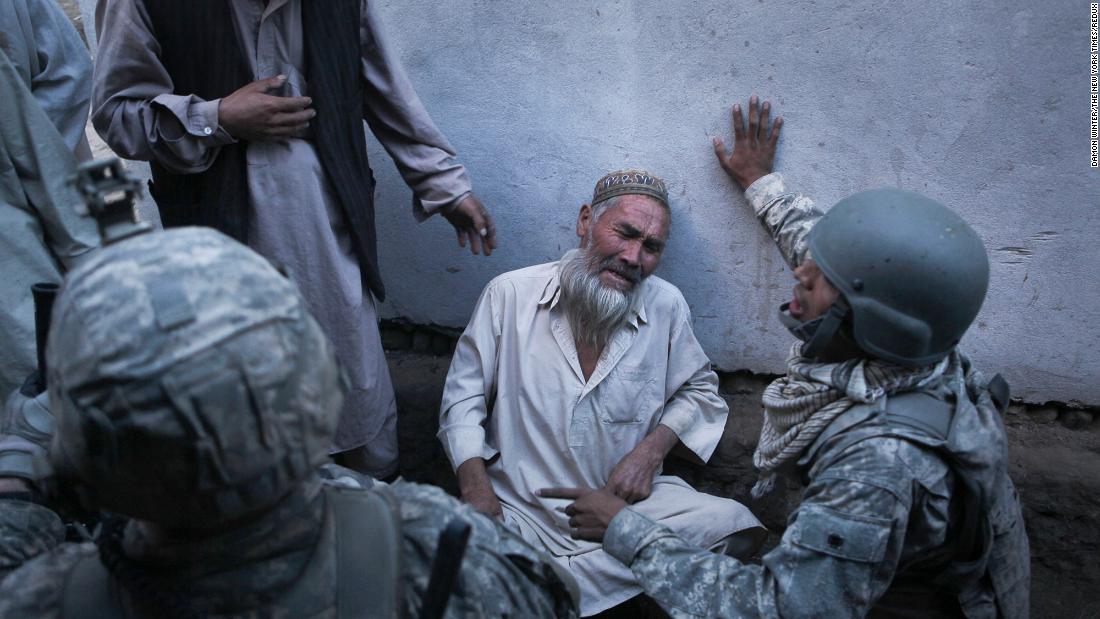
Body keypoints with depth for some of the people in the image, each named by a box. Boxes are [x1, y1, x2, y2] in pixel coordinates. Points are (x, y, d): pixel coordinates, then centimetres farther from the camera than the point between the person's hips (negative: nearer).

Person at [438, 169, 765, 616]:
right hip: (518, 509, -2)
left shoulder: (667, 306, -1)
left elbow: (700, 390, 14)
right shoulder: (508, 295, -5)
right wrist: (475, 488, -12)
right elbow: (463, 397, 1)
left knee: (735, 525, -20)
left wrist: (651, 450, -4)